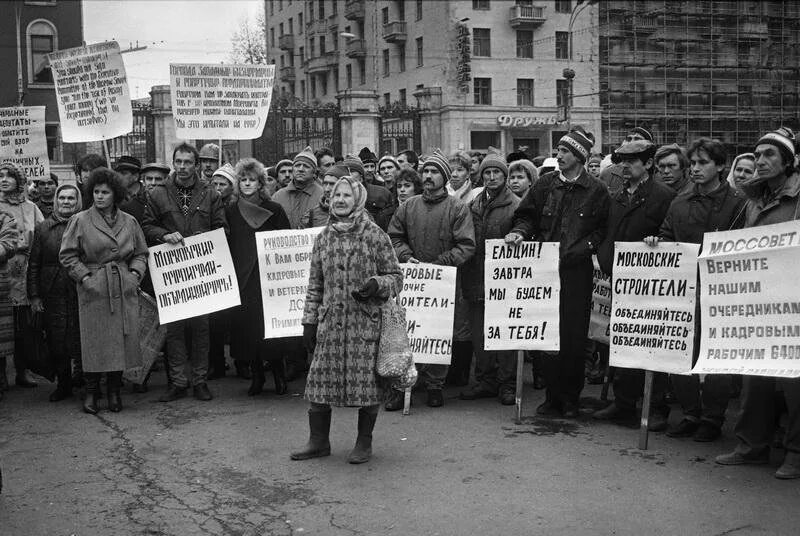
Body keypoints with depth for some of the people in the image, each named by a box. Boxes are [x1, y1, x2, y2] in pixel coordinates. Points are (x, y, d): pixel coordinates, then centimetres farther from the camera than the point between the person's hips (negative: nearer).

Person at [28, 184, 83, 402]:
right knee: (57, 343, 5)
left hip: (81, 292, -2)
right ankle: (63, 384, 19)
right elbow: (34, 265, 8)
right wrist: (34, 295, 2)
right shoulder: (43, 228, 8)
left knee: (82, 341, -2)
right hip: (53, 294, 2)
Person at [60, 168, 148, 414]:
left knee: (123, 339, 3)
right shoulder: (80, 221, 0)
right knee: (94, 342, -1)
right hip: (93, 290, -2)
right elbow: (67, 255, 1)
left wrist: (135, 273, 0)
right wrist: (84, 276, -8)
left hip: (124, 289, 3)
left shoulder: (129, 222, 8)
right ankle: (91, 392, 12)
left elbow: (141, 254, 15)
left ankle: (115, 391, 15)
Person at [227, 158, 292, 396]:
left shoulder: (274, 210, 3)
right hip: (241, 276, 2)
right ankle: (256, 375, 12)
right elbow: (225, 245, 12)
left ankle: (278, 374, 6)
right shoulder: (231, 211, 8)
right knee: (245, 322, 0)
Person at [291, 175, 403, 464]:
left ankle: (364, 443, 17)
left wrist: (376, 285, -16)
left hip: (365, 323, -3)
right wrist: (309, 321, 10)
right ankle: (318, 441, 18)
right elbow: (315, 284, 15)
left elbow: (396, 276, 4)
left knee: (366, 381, 0)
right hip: (330, 322, 3)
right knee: (319, 380, 3)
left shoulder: (375, 236, -1)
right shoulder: (323, 238, 10)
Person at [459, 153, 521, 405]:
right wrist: (466, 279, 9)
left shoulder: (515, 206, -5)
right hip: (477, 278, 6)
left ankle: (507, 384, 9)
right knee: (479, 334, 10)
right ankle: (485, 381, 21)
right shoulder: (474, 204, 12)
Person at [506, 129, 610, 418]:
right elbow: (527, 216, 13)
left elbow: (604, 229, 3)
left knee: (574, 336, 0)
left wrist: (584, 246, -11)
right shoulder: (545, 184, 10)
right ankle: (553, 396, 13)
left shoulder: (596, 191, 2)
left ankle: (571, 398, 11)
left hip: (578, 272, -2)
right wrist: (520, 232, -7)